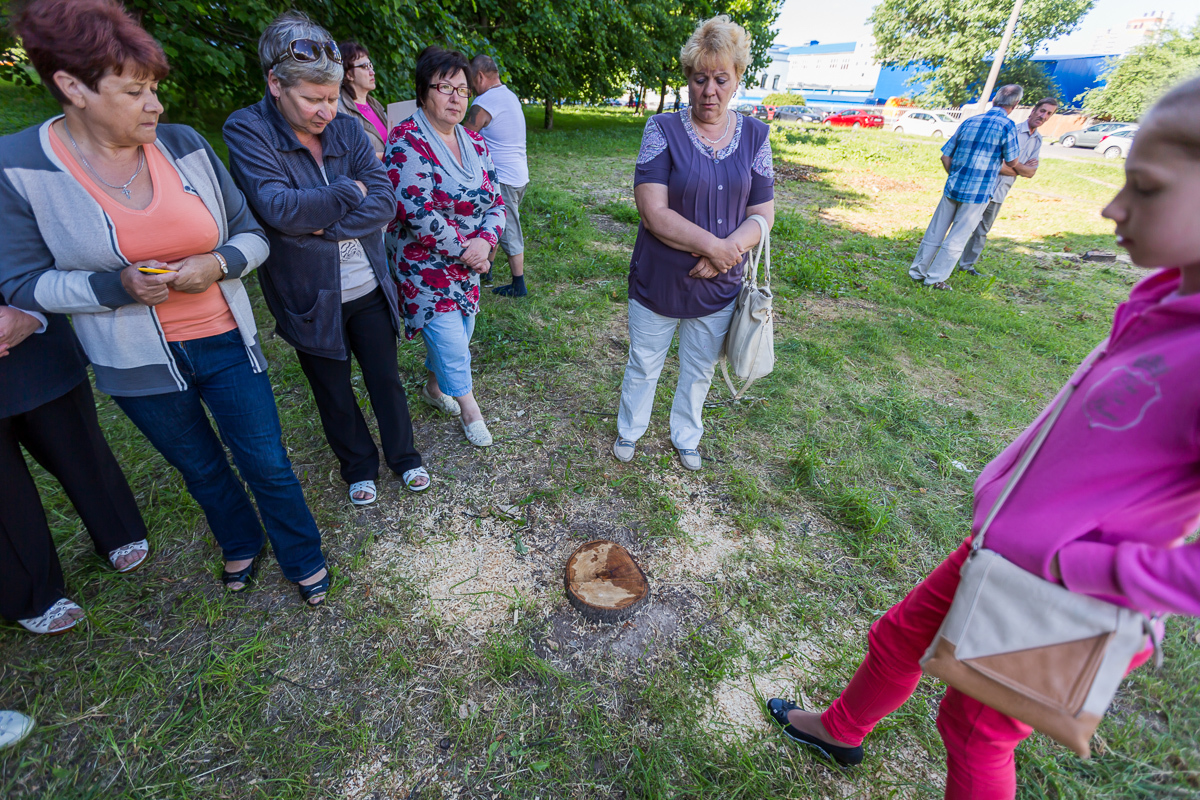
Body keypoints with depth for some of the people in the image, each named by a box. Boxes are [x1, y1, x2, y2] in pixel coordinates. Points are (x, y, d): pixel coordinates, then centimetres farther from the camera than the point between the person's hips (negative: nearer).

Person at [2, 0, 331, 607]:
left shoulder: (184, 145, -4)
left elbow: (252, 233, 2)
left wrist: (220, 263, -18)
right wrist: (116, 287, -20)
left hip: (224, 342, 1)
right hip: (138, 366, 0)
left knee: (268, 465, 8)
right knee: (203, 470, 20)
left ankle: (303, 560, 32)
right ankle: (240, 545, 48)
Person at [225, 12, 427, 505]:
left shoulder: (347, 129, 0)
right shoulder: (247, 131, -9)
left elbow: (384, 203, -10)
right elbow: (278, 207, -23)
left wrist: (325, 225, -20)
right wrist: (350, 193, -14)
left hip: (369, 290, 2)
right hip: (310, 301, -2)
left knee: (386, 379, 15)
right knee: (333, 394, 14)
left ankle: (403, 456, 36)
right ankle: (358, 466, 38)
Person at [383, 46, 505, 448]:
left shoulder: (475, 142, 7)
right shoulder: (407, 140, -14)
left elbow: (496, 200, 5)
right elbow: (418, 213, -22)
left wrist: (486, 240, -14)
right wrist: (465, 250, -18)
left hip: (468, 264, 7)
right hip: (425, 266, -6)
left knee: (456, 333, 17)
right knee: (452, 344, -4)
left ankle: (434, 387, 43)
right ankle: (469, 409, 19)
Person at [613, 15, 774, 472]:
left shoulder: (754, 135, 1)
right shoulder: (663, 130, -9)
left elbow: (762, 215, -1)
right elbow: (653, 212, -19)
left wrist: (721, 255, -19)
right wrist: (713, 245, -23)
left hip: (718, 287, 3)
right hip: (658, 282, -3)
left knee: (699, 372, 18)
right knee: (643, 366, 14)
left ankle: (685, 437, 43)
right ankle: (629, 431, 41)